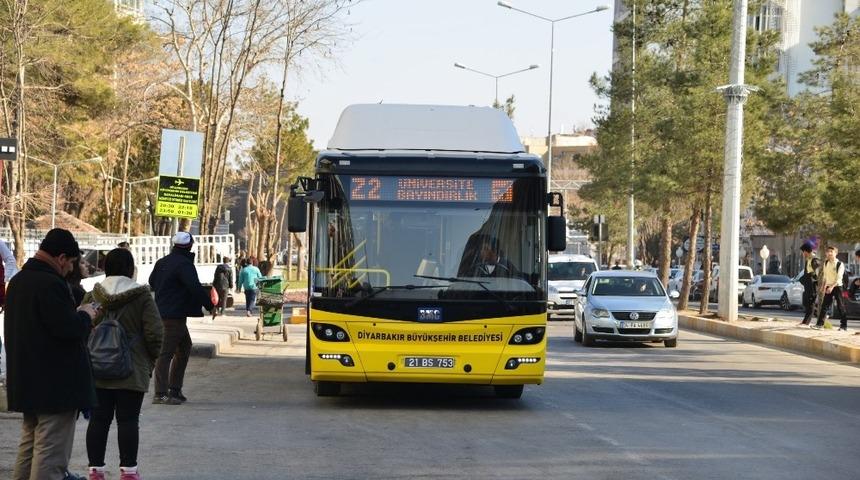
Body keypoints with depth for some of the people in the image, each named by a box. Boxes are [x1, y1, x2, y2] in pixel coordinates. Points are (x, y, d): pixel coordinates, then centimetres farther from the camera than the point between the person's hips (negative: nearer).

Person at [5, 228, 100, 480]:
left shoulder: (18, 280, 11)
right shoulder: (51, 284, -20)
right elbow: (68, 328, -25)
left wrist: (75, 314, 14)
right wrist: (85, 315, -5)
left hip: (26, 381, 10)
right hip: (56, 383, -10)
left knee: (30, 444, 20)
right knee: (51, 449, -5)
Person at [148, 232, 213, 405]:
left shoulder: (162, 262, 13)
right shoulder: (184, 264, -15)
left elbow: (152, 282, 27)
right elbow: (195, 287, -22)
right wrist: (209, 305, -12)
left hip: (163, 311, 9)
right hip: (174, 315, -9)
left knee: (184, 347, 19)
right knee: (166, 352, -9)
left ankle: (174, 389, 20)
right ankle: (160, 393, -10)